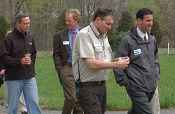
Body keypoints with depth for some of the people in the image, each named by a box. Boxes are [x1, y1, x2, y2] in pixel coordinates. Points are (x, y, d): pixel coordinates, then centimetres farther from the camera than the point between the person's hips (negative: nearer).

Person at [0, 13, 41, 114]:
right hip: (14, 78, -4)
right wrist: (19, 61, -20)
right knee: (13, 105, 6)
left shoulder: (29, 37, 10)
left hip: (29, 77, 4)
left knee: (34, 102, -2)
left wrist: (31, 60, 8)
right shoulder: (9, 38, -9)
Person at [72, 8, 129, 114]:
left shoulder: (103, 35, 13)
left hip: (101, 85, 8)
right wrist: (116, 65, -17)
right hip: (88, 86, -8)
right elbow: (92, 64, -21)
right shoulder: (84, 35, -14)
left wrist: (116, 60, -1)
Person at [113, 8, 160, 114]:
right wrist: (124, 81, -8)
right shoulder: (128, 40, -10)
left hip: (151, 87, 6)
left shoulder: (152, 39, 10)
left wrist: (156, 76, 16)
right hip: (137, 86, -6)